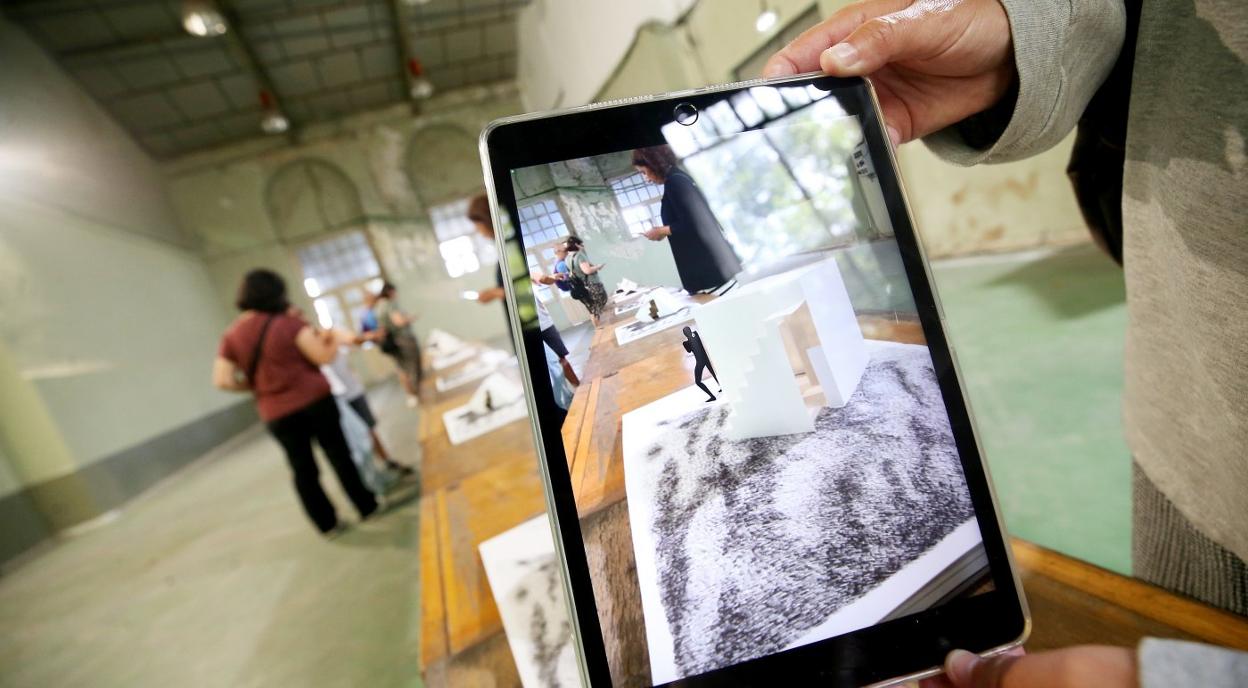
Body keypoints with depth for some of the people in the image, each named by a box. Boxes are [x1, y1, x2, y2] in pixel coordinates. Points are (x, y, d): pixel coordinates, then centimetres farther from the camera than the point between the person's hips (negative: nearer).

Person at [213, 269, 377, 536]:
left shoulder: (231, 336, 2)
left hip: (277, 415, 3)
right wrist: (331, 340, 4)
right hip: (315, 400, -3)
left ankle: (327, 524, 23)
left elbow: (222, 380, -4)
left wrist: (255, 385, 12)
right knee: (339, 455, 10)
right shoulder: (288, 322, -11)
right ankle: (366, 508, 21)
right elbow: (323, 356, -15)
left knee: (303, 470, 14)